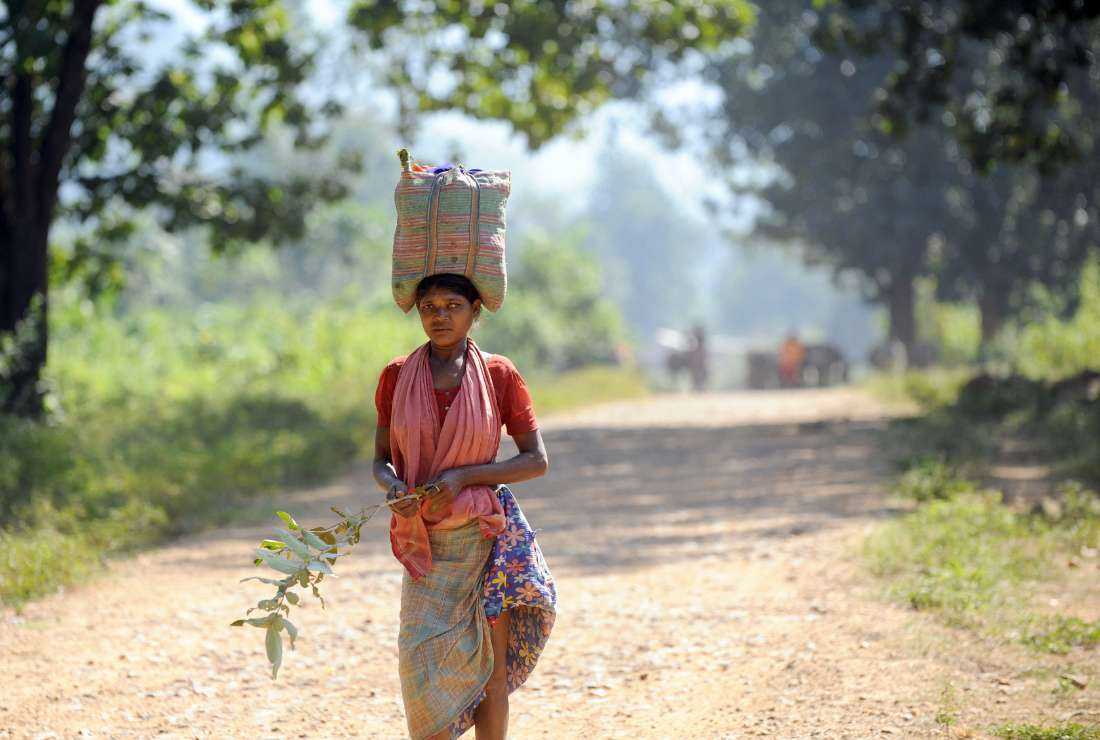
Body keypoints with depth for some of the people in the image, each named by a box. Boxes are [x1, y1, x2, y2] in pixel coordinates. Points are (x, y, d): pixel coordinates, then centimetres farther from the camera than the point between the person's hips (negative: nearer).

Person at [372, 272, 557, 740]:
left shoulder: (499, 375, -2)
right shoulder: (397, 377, 4)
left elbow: (537, 460, -3)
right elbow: (381, 459, 10)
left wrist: (463, 477, -15)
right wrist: (394, 489, -14)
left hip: (488, 536, -2)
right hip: (426, 540, 2)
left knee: (491, 666, -2)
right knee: (422, 660, -6)